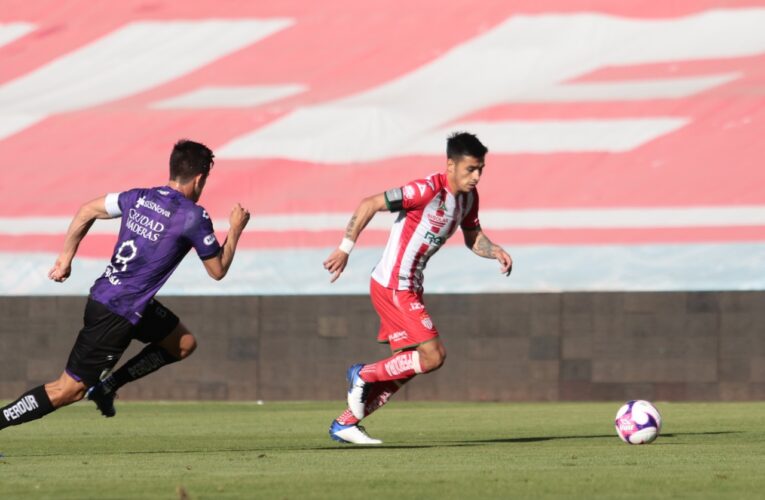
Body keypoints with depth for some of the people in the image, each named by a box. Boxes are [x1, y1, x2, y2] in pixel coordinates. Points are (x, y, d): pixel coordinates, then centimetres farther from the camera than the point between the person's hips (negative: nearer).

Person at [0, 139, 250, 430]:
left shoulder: (140, 198, 6)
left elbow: (87, 211, 15)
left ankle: (107, 385, 17)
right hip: (118, 315, -8)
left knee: (184, 343, 20)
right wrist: (235, 230, 10)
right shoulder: (194, 217, -14)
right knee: (69, 390, -4)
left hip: (103, 294, 8)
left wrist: (66, 257, 22)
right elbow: (218, 270, -4)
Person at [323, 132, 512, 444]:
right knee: (433, 356, -13)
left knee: (405, 367, 11)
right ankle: (364, 375, 4)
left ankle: (345, 424, 19)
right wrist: (345, 249, -19)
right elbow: (369, 205, -20)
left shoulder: (468, 196, 6)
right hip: (393, 286, -9)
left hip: (409, 288, 9)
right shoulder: (429, 190, -21)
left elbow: (473, 237, 20)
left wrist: (497, 252, -1)